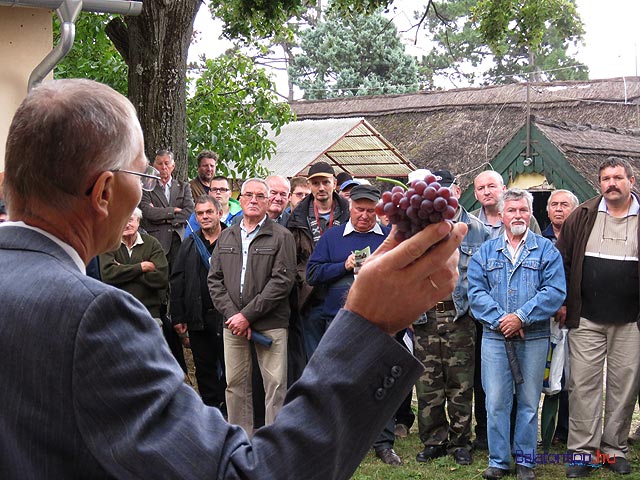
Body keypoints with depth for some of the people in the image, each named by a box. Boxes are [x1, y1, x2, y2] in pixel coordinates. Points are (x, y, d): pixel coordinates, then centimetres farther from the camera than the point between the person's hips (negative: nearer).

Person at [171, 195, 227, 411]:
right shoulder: (189, 244, 10)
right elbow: (177, 282, 9)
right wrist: (178, 317, 3)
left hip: (225, 316, -4)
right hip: (198, 318, 4)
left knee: (228, 368, 4)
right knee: (204, 368, 11)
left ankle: (226, 407, 14)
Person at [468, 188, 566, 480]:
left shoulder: (546, 250, 4)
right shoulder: (486, 251, 10)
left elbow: (554, 292, -7)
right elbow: (476, 291, 0)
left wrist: (521, 317, -15)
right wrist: (499, 320, -13)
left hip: (534, 338, -1)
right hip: (495, 336, 1)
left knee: (529, 401, 6)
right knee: (496, 401, 1)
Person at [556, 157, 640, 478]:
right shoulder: (583, 217, 5)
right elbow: (561, 258, 9)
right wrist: (560, 302, 4)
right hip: (586, 320, 0)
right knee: (583, 384, 0)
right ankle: (582, 450, 8)